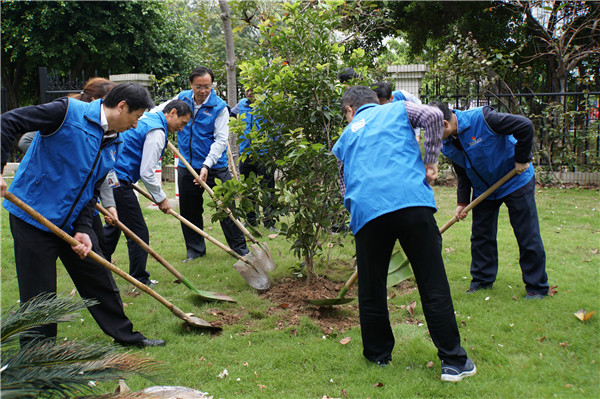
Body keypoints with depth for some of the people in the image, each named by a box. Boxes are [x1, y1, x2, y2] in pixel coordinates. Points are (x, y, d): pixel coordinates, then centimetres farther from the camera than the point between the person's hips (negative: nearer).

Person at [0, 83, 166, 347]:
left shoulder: (114, 144, 7)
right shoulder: (68, 112, -16)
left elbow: (91, 189, 8)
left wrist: (83, 229, -4)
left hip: (73, 223, 7)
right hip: (33, 217, -7)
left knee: (100, 280, 15)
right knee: (39, 295, 1)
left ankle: (124, 335, 32)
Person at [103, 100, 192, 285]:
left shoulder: (145, 117, 16)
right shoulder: (157, 132, -15)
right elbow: (147, 173, -18)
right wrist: (161, 198, -6)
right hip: (119, 181, -11)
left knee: (114, 225, 25)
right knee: (138, 232, -1)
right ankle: (140, 279, 9)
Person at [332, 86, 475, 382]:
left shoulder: (345, 138, 27)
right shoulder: (397, 110, 22)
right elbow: (432, 116, 2)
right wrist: (430, 163, 7)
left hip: (366, 212, 2)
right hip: (412, 202, -2)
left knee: (371, 290, 17)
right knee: (434, 285, 4)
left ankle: (378, 354, 30)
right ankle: (453, 361, 8)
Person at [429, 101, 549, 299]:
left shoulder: (482, 118, -30)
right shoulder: (447, 144, -7)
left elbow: (525, 126, -27)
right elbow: (462, 173, 6)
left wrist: (521, 160, -20)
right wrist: (462, 202, -1)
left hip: (516, 181, -6)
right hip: (483, 189, 6)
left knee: (528, 236, -1)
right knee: (481, 235, 7)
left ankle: (537, 287, 10)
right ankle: (482, 279, 24)